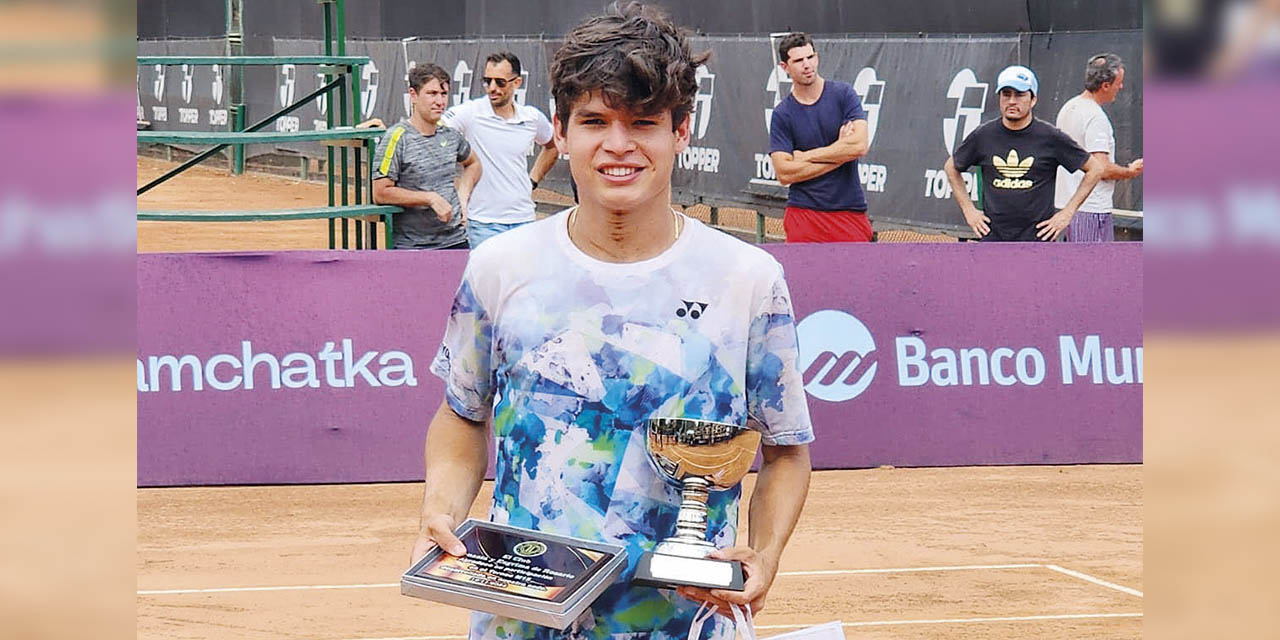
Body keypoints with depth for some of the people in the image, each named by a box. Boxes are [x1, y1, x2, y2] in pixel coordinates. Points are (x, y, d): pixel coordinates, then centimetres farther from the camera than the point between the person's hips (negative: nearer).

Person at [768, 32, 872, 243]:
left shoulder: (843, 94, 2)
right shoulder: (782, 114, 2)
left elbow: (860, 145, -11)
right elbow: (784, 173, -7)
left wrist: (806, 156, -6)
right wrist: (839, 156, -8)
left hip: (851, 210, 0)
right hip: (804, 215, 0)